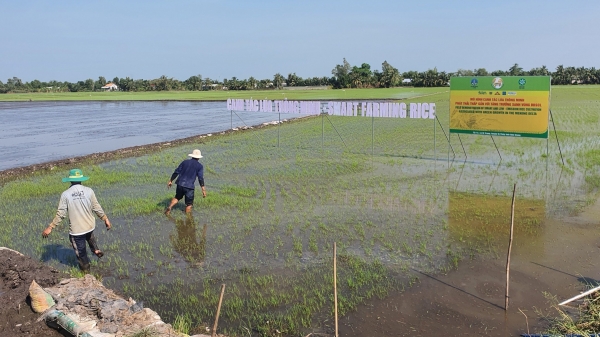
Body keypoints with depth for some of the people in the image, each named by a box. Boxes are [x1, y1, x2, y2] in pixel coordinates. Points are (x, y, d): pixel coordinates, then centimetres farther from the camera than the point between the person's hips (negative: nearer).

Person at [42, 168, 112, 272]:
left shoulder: (65, 194, -12)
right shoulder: (89, 191, -10)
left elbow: (60, 214, -11)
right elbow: (97, 208, -5)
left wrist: (50, 227, -1)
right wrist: (105, 219, 9)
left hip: (76, 229, -2)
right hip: (90, 225, 2)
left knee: (80, 250, 19)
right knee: (90, 236, 39)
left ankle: (85, 268, 35)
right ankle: (96, 250, 30)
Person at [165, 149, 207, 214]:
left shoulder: (185, 162, 10)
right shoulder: (199, 166, 0)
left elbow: (176, 172, 9)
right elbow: (200, 178, -9)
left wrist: (170, 181, 17)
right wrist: (203, 190, -9)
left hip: (180, 184, 4)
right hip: (189, 187, -4)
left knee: (177, 197, 26)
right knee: (189, 204, 9)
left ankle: (169, 207, 6)